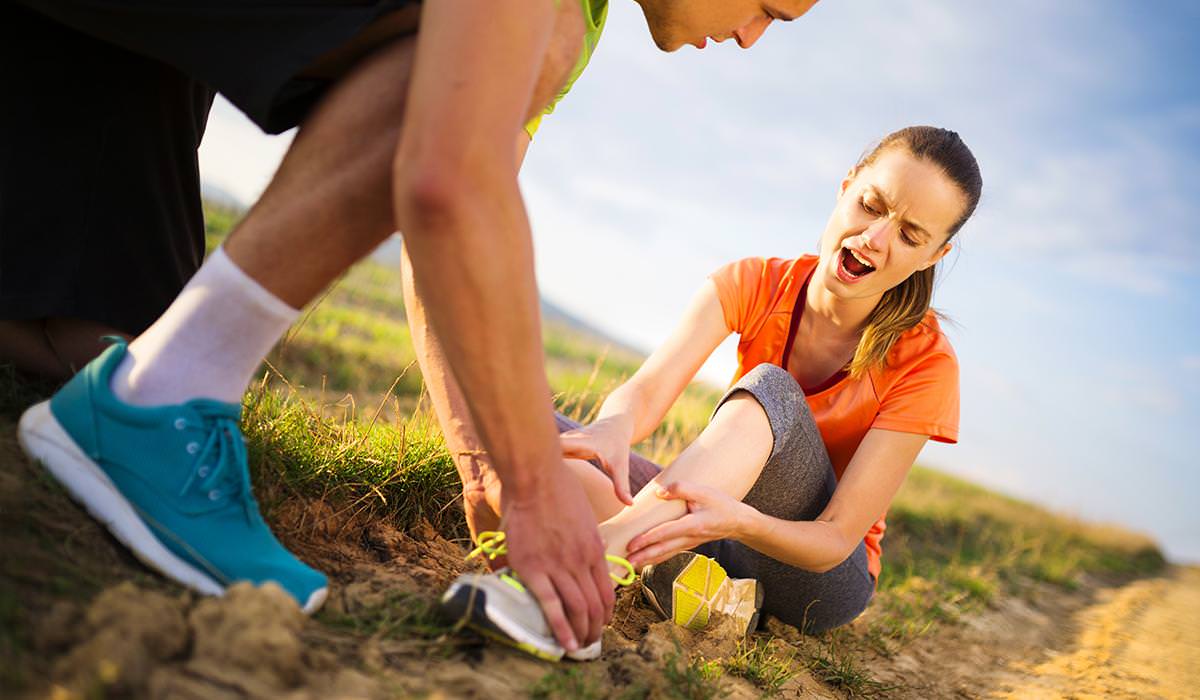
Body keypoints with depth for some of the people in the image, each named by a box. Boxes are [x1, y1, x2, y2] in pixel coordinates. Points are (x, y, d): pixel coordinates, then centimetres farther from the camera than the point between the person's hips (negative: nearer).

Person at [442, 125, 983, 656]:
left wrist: (738, 521, -44)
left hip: (821, 579, -3)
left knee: (770, 387, -33)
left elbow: (837, 540, -22)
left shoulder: (924, 363, -16)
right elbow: (647, 390, -23)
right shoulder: (753, 285, -8)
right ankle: (691, 579, -32)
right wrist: (615, 424, -48)